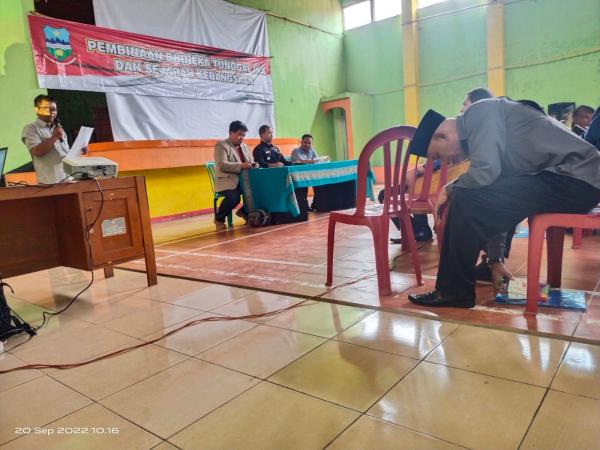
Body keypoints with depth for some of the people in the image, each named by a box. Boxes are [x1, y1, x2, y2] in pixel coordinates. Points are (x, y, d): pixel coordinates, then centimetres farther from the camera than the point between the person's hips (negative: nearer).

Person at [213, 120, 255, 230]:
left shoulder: (244, 146, 19)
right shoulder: (221, 145, -4)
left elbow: (251, 163, 19)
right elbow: (222, 165, -18)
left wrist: (253, 165, -7)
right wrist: (241, 165, -25)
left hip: (243, 180, 7)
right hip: (227, 182, -7)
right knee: (233, 198, -35)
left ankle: (244, 211, 6)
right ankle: (219, 219, -5)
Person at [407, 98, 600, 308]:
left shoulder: (480, 112, -10)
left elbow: (485, 173, -24)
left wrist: (448, 190, -2)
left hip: (575, 179, -10)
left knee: (466, 199, -17)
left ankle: (454, 290, -5)